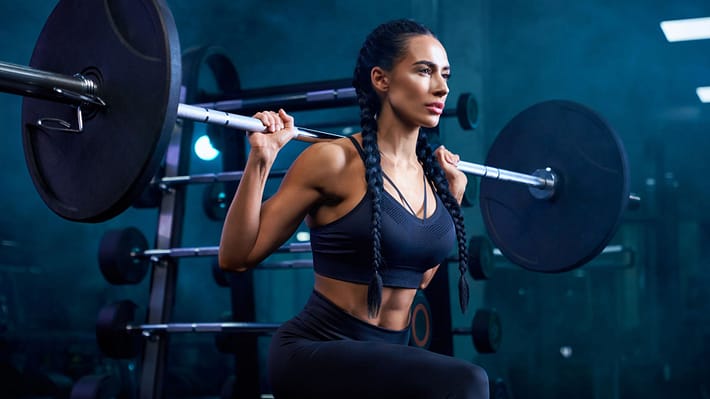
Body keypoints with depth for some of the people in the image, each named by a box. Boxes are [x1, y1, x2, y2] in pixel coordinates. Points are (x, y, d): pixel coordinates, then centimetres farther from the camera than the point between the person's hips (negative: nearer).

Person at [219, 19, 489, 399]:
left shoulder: (435, 176, 7)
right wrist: (260, 159, -16)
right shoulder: (334, 161, -11)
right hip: (316, 353, -8)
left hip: (387, 354, 8)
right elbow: (236, 257, -8)